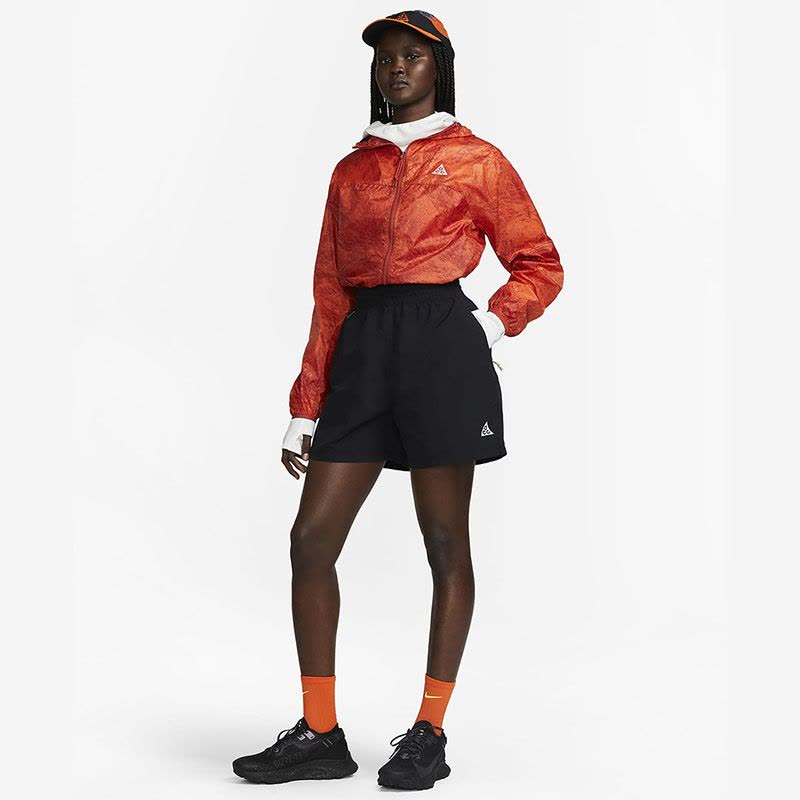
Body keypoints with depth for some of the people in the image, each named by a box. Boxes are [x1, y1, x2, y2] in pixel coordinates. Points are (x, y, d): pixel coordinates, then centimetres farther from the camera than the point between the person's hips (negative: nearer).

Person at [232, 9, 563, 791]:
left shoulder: (476, 160, 6)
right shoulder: (352, 169, 17)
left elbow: (540, 265, 9)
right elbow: (330, 294, 15)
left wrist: (490, 324, -9)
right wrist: (305, 408, 11)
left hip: (442, 344, -4)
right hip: (363, 349, 5)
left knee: (445, 542, 1)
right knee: (310, 539, -1)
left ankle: (430, 733, 10)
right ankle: (319, 734, 8)